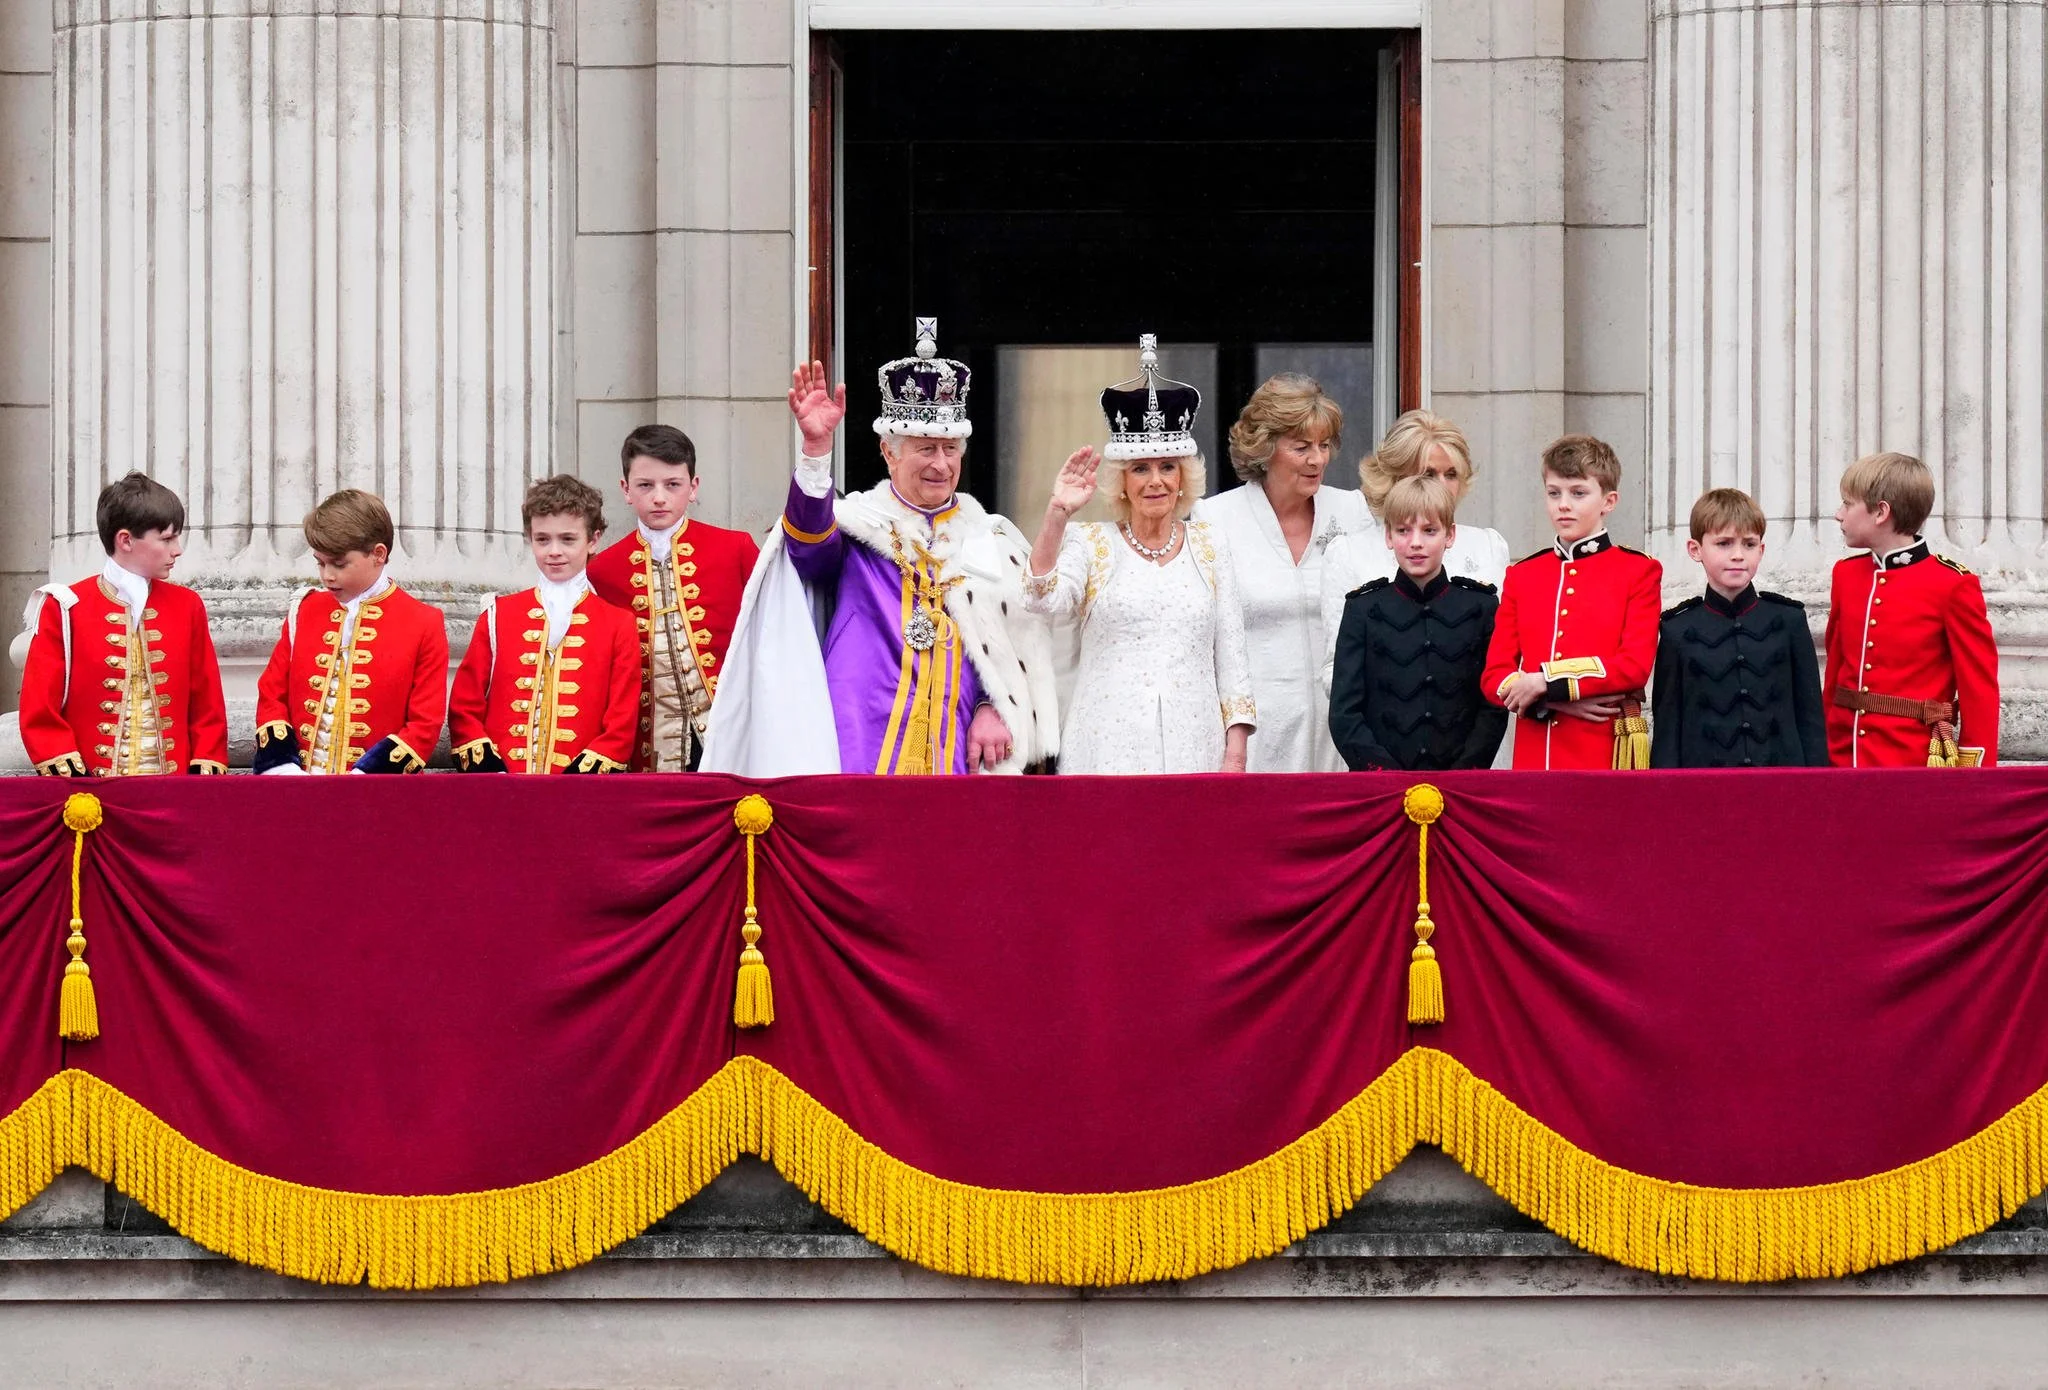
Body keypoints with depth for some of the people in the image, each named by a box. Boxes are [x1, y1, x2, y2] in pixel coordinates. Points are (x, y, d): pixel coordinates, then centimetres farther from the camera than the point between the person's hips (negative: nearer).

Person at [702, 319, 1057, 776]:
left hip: (956, 757, 3)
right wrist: (816, 448, -32)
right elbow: (809, 537, -16)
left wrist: (995, 709, -1)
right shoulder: (856, 527, 7)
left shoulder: (993, 544, 17)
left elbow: (1021, 645, 16)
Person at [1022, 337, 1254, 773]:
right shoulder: (1092, 544, 6)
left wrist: (1236, 752, 4)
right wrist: (1057, 513, -22)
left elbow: (1230, 653, 11)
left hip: (1193, 749, 2)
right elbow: (1044, 599, -13)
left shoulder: (1206, 545, 12)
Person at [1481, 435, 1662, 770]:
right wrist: (1557, 702, -10)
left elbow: (1636, 665, -7)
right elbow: (1495, 676, 8)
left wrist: (1546, 683, -12)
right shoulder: (1521, 575, 14)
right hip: (1534, 757, 3)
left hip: (1608, 755, -3)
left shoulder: (1637, 571, 5)